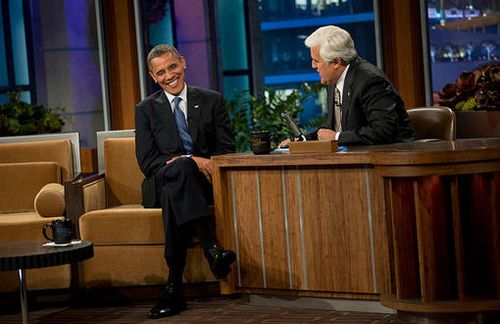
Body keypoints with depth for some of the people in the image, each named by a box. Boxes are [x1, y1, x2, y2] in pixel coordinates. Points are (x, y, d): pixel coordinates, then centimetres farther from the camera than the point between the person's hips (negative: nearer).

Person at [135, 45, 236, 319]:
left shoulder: (212, 101, 11)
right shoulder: (146, 109, 11)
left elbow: (226, 151, 4)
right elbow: (147, 162, -1)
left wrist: (176, 161, -13)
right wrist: (188, 160, -18)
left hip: (204, 182, 1)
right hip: (160, 184, 0)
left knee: (173, 191, -36)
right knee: (180, 168, -37)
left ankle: (175, 287, -41)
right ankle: (211, 248, -50)